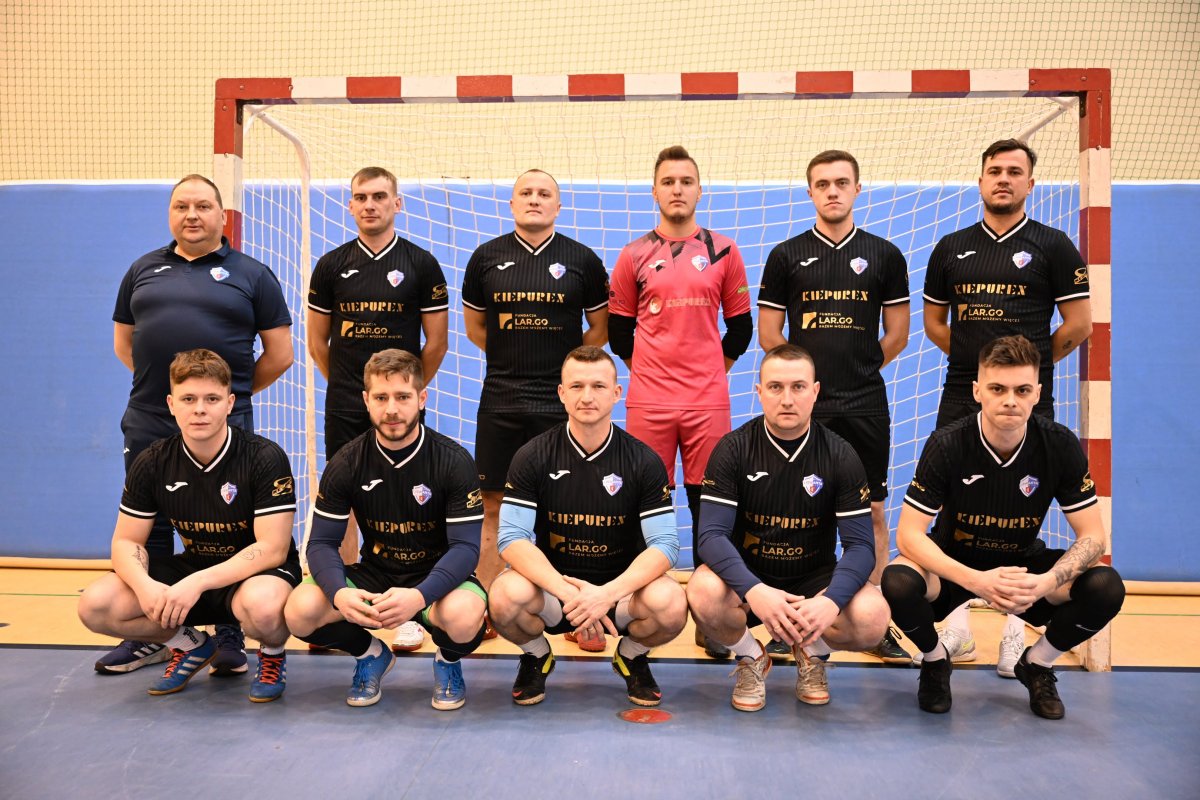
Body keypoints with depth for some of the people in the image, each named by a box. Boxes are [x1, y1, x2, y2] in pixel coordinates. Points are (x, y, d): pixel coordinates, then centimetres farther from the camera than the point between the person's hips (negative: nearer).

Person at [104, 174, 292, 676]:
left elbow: (279, 353, 3)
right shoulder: (143, 271, 15)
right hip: (148, 426, 4)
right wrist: (159, 381, 11)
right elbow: (123, 342, 21)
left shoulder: (251, 275, 4)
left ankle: (230, 636, 15)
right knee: (146, 528, 12)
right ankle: (149, 636, 26)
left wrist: (235, 391, 4)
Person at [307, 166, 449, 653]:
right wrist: (344, 384, 14)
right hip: (344, 407, 2)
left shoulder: (421, 264, -1)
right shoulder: (332, 265, 6)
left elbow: (436, 342, 3)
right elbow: (317, 340, 13)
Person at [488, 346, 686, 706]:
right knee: (505, 597, -32)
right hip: (551, 585, 0)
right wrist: (568, 592, -28)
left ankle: (631, 656, 7)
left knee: (670, 605, -31)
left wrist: (609, 593, -28)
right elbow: (512, 538, -14)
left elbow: (664, 544, -12)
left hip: (621, 587, 0)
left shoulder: (643, 461, -6)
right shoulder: (532, 457, -6)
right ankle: (536, 656, 6)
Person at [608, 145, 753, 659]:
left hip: (708, 403, 0)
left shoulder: (723, 251, 6)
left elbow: (740, 326, 12)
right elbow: (618, 327, 13)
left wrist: (710, 370, 9)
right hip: (648, 402, 0)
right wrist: (647, 369, 10)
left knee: (708, 507, 4)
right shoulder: (635, 255, 6)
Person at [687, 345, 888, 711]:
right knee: (704, 592, -34)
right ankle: (751, 659, 2)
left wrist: (831, 600, -32)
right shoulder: (733, 449, -9)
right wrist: (753, 591, -36)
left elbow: (860, 545, -11)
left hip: (814, 580, 1)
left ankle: (812, 654, 8)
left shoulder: (840, 456, -6)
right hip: (747, 578, -1)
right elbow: (712, 534, -17)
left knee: (872, 616, -29)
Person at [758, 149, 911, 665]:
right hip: (803, 405, -1)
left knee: (872, 512, 6)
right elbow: (768, 335, 4)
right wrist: (813, 373, 4)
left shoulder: (884, 255, 6)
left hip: (865, 407, 1)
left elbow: (897, 335, 10)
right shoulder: (786, 256, 4)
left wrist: (858, 369, 8)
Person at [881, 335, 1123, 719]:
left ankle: (1036, 663, 6)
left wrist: (1047, 582, -32)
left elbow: (1093, 535, -11)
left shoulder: (1060, 445, -15)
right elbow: (908, 534, -22)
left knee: (1106, 587, -25)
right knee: (898, 582, -34)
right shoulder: (947, 444, -21)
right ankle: (935, 660, 1)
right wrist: (974, 580, -38)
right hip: (953, 565, -2)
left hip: (1024, 566, 2)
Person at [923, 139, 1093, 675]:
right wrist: (975, 355, 8)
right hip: (960, 398, 3)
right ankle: (958, 627, 16)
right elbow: (933, 321, 16)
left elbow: (1078, 325, 1)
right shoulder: (951, 248, 10)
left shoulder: (1052, 246, 2)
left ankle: (1016, 629, 14)